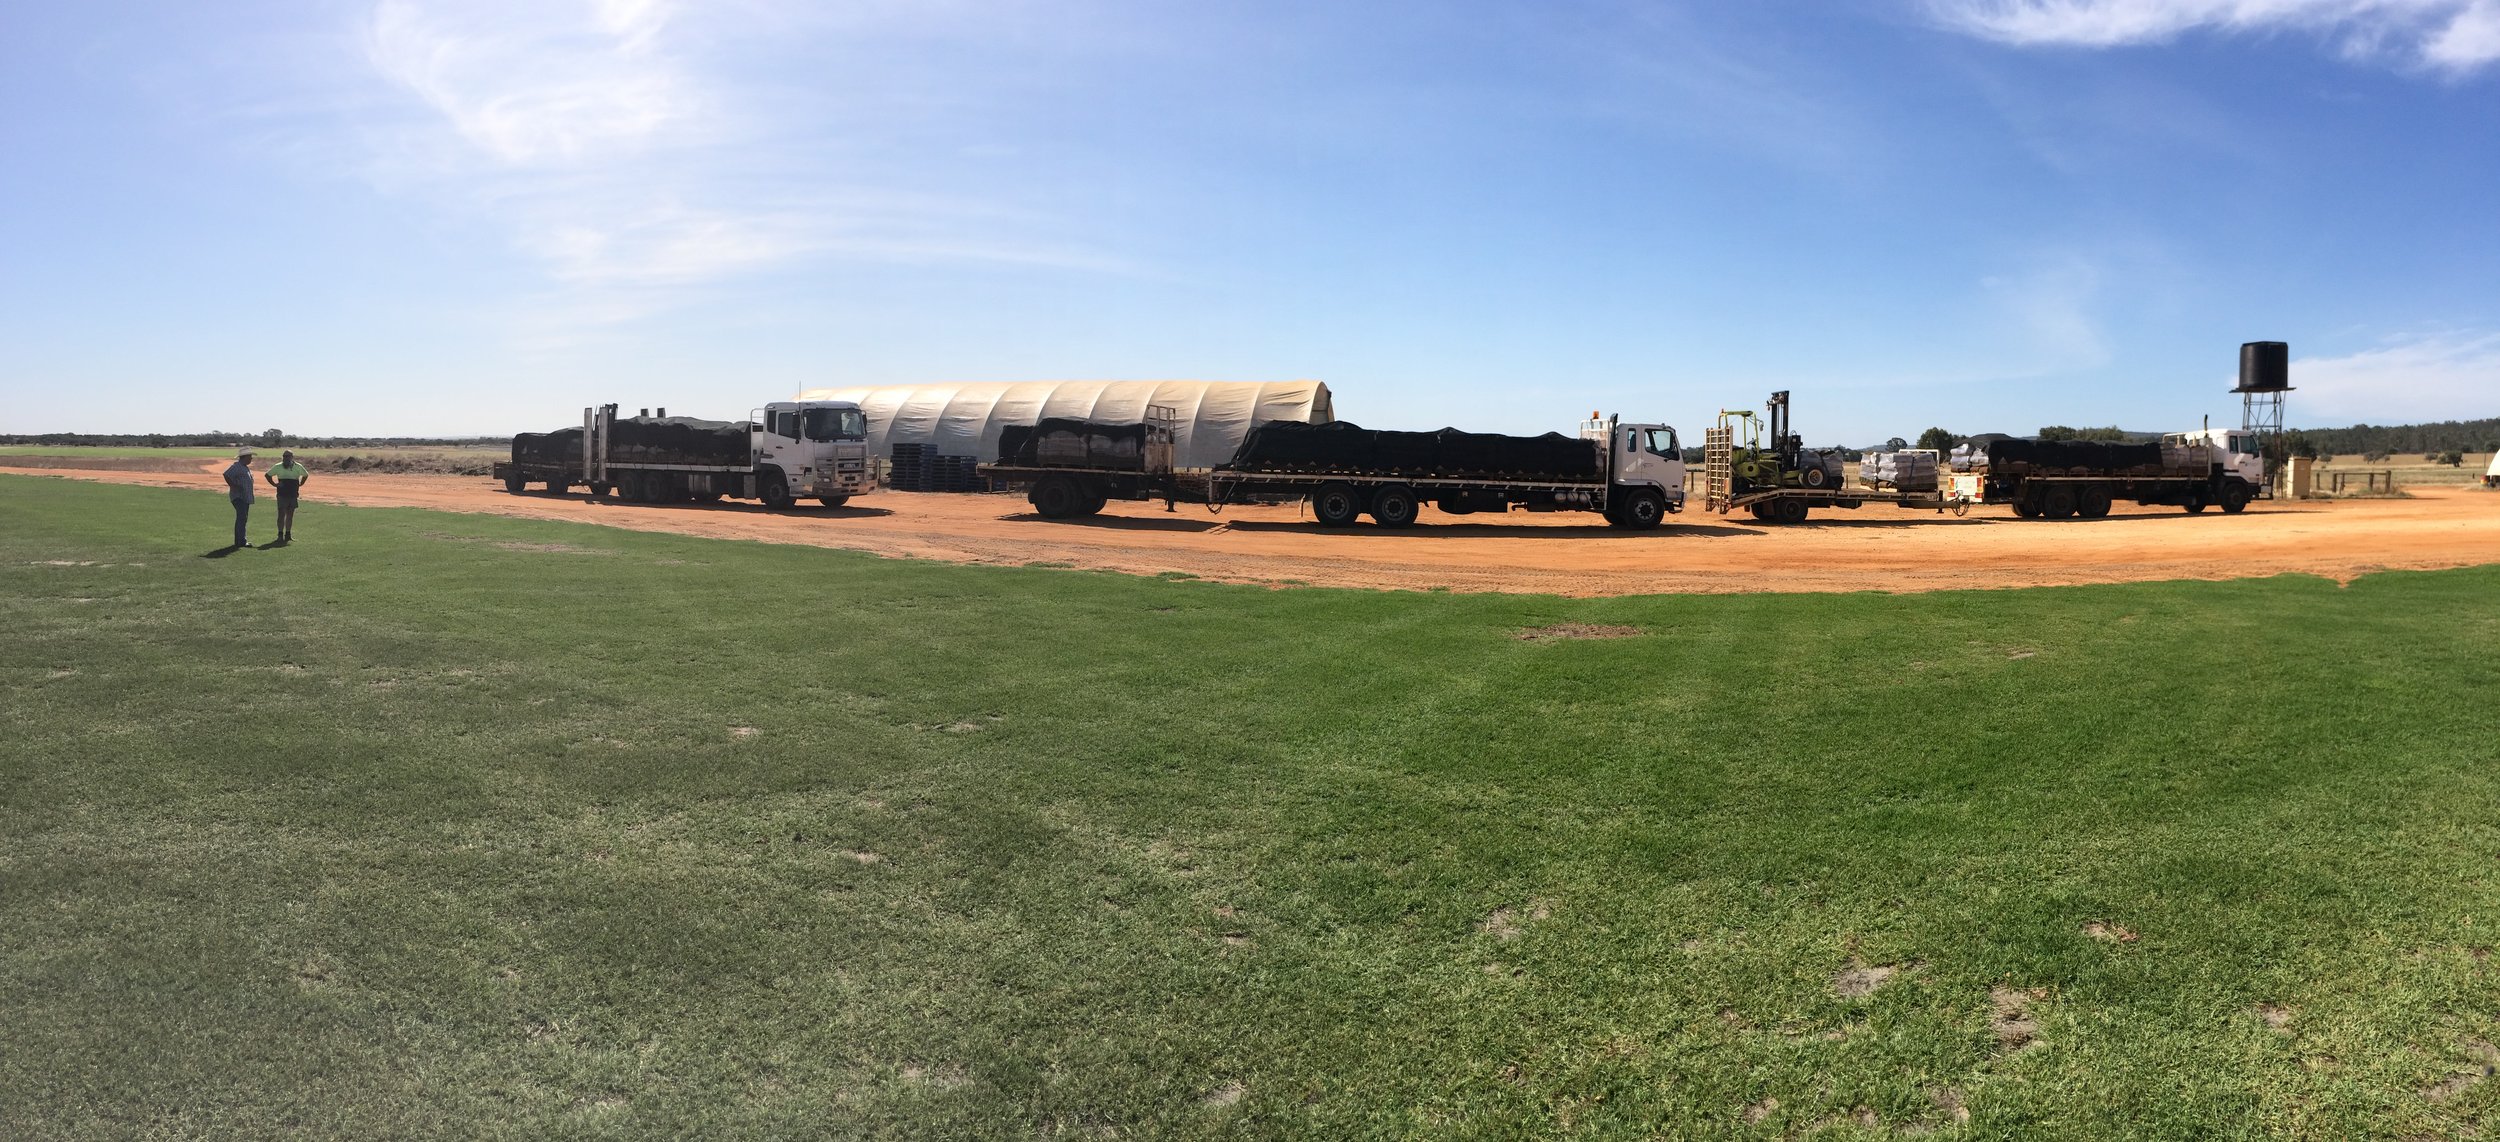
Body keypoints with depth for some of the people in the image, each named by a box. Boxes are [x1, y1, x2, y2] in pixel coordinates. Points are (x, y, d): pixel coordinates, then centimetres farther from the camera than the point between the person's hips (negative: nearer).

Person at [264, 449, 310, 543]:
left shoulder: (298, 467, 2)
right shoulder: (278, 467, -2)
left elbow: (306, 475, 20)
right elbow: (267, 475, 11)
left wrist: (300, 484, 8)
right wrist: (274, 484, 0)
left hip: (293, 495, 2)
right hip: (282, 495, -2)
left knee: (290, 515, 8)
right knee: (281, 514, -5)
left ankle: (288, 534, 15)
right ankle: (280, 534, 0)